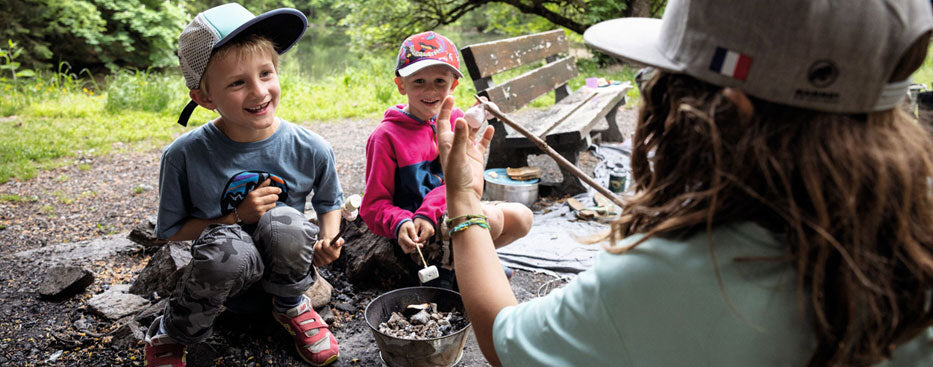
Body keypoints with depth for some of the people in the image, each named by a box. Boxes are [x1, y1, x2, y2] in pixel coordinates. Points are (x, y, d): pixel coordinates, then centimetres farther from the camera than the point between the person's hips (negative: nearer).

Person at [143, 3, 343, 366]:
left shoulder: (311, 150, -13)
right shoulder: (184, 156, -15)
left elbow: (329, 202, 6)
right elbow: (171, 230, -4)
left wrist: (326, 240, -15)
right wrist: (236, 219, -19)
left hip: (285, 268, 1)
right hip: (229, 280, 0)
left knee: (285, 221, -32)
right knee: (227, 246, -36)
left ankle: (291, 306, 1)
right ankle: (170, 334, -3)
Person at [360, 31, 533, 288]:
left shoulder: (456, 120, 3)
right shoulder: (386, 136, -12)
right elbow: (374, 205, -11)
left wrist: (428, 213, -24)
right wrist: (400, 224, -33)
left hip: (452, 211, 6)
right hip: (417, 235, -6)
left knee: (522, 217, -3)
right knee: (490, 217, -25)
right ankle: (442, 267, -1)